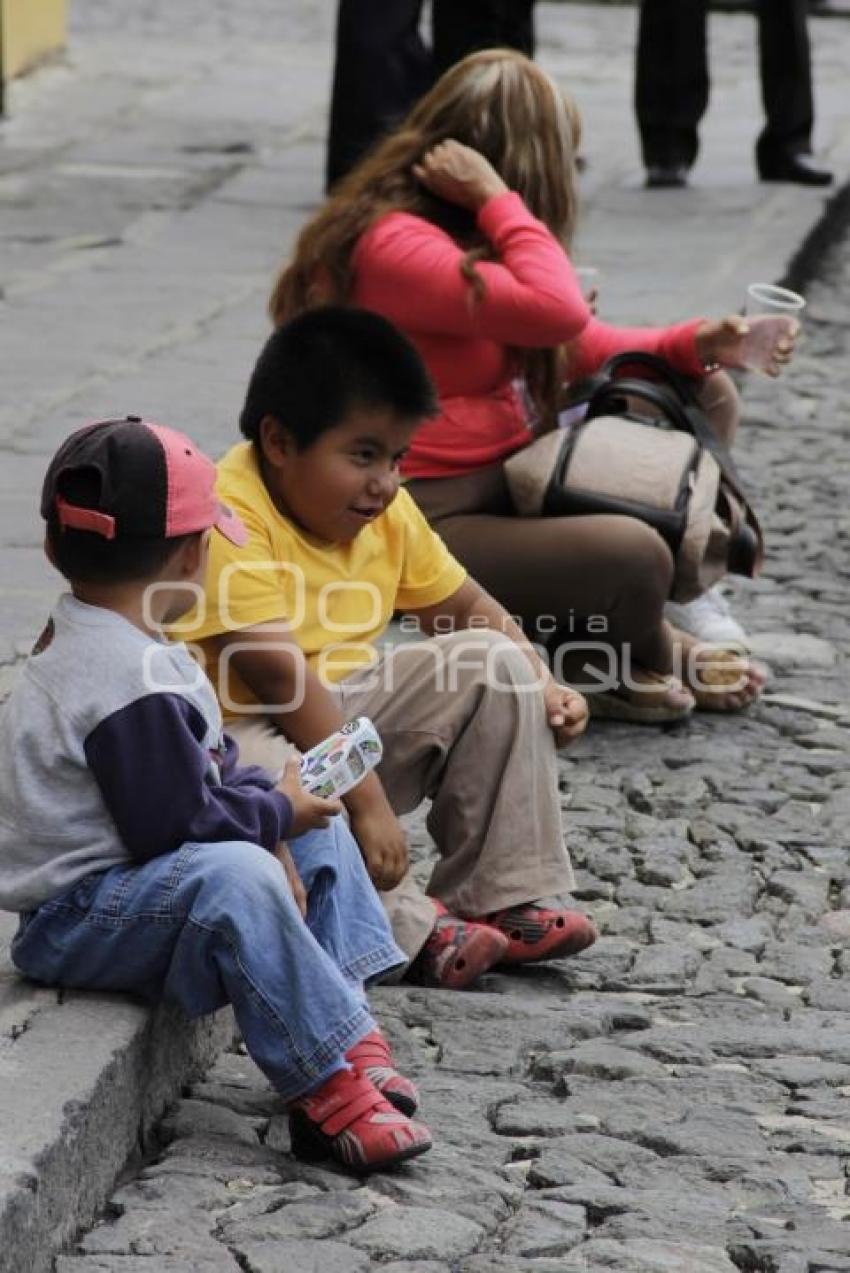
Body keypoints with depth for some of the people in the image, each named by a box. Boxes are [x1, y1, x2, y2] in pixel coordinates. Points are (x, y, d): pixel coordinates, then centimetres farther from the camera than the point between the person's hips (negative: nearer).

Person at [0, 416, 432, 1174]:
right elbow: (175, 826, -25)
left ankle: (348, 1032, 5)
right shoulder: (132, 686, -24)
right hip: (72, 922, -11)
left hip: (131, 878, 11)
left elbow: (204, 770, 15)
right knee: (233, 878, -38)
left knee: (319, 831, 17)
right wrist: (276, 813, -9)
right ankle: (327, 1090, -33)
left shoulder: (87, 643, 10)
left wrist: (269, 830, -2)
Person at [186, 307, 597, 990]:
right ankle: (411, 925, -22)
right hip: (239, 729, -8)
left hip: (343, 715, 8)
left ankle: (506, 897, -4)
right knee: (274, 783, -41)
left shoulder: (387, 513, 2)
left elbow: (467, 611, 14)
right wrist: (368, 800, -32)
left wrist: (544, 687, -4)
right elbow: (281, 678, -31)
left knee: (494, 665, -3)